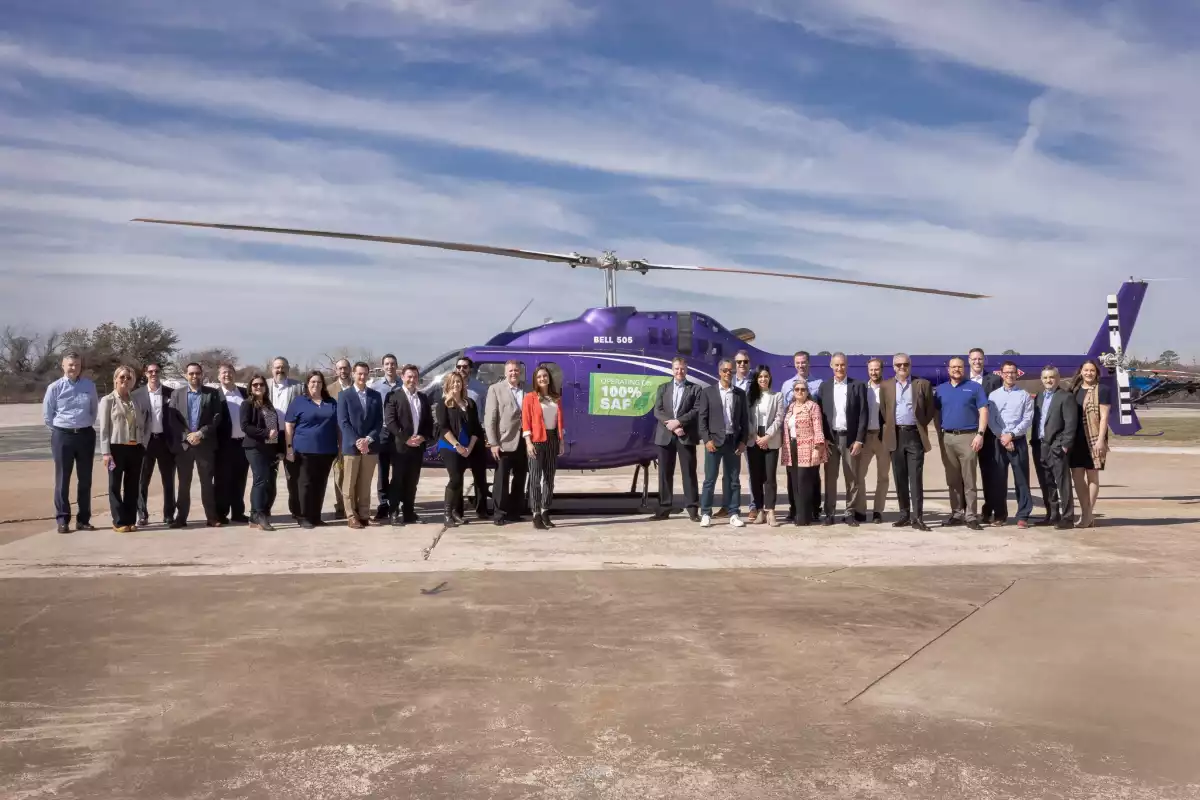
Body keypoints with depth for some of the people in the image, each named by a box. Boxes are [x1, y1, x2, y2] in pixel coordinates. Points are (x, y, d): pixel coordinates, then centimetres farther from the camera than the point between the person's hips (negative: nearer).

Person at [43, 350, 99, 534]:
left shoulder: (89, 386, 1)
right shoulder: (55, 388, -5)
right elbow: (47, 416, 3)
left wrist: (86, 425, 11)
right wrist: (61, 430, 4)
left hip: (86, 435, 2)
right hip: (62, 436, -2)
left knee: (85, 479, 7)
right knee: (62, 479, 3)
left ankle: (83, 519, 16)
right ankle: (63, 520, 10)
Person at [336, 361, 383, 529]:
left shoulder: (376, 395, 9)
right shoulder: (344, 395, 1)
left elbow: (379, 422, 5)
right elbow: (343, 421, -6)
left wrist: (368, 439, -10)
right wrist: (356, 441, -15)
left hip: (370, 446, 2)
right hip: (351, 446, -2)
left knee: (365, 484, 7)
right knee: (350, 484, 1)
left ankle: (364, 515, 11)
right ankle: (351, 516, 7)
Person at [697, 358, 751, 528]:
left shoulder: (740, 393, 10)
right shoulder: (708, 392, 3)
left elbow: (744, 419, 9)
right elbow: (702, 418, -1)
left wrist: (743, 441, 0)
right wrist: (707, 439, -10)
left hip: (734, 441, 2)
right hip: (714, 441, -2)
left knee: (733, 480, 5)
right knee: (710, 479, -1)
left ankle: (733, 514, 9)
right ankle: (706, 514, 4)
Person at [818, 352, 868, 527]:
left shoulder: (858, 386, 2)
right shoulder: (824, 387, 8)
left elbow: (863, 414, -1)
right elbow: (820, 414, 6)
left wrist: (859, 440, -8)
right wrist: (822, 439, -3)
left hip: (850, 438, -1)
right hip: (830, 438, 1)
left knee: (852, 478, 2)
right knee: (830, 478, 3)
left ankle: (850, 513, 9)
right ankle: (830, 513, 9)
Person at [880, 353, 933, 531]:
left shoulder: (923, 384, 3)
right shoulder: (885, 386, 8)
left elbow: (930, 409, 7)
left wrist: (921, 425, 2)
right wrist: (889, 426, 8)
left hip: (915, 435, -2)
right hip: (895, 435, 2)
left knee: (916, 477, -6)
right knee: (900, 478, 5)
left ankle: (917, 517, -6)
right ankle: (905, 515, 12)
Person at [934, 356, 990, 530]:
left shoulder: (974, 387, 3)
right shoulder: (940, 389, 12)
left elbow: (983, 412, -2)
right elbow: (936, 414, 15)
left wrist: (980, 434, -11)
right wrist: (940, 435, 7)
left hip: (968, 437, -3)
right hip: (947, 438, 4)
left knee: (969, 480, -4)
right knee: (953, 480, 7)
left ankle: (971, 516, -1)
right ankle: (957, 514, 13)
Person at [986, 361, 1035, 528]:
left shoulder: (1025, 395, 4)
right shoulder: (993, 395, 9)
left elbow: (1028, 420, -3)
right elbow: (990, 420, 2)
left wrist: (1012, 435, -13)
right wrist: (1002, 437, -10)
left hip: (1019, 441, -1)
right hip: (998, 441, 2)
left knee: (1021, 480, 0)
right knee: (998, 480, 4)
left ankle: (1023, 516, 4)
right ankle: (999, 515, 12)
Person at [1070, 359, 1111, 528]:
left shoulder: (1102, 390, -4)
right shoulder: (1075, 389, 12)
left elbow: (1104, 417, -10)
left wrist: (1100, 440, -17)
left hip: (1094, 439, -5)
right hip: (1076, 439, 6)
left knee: (1092, 476, 3)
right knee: (1077, 476, 6)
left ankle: (1088, 514, 9)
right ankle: (1085, 513, 15)